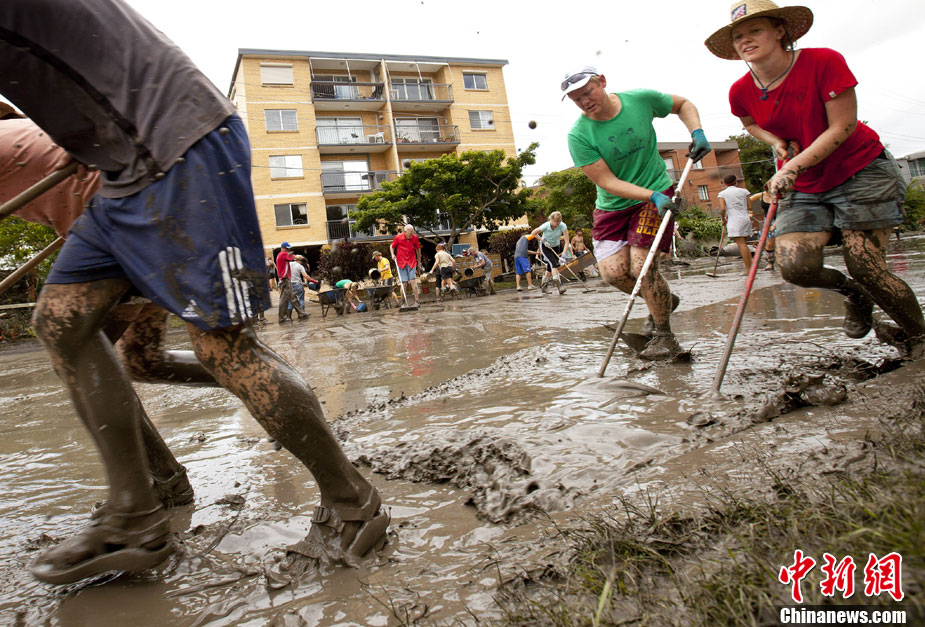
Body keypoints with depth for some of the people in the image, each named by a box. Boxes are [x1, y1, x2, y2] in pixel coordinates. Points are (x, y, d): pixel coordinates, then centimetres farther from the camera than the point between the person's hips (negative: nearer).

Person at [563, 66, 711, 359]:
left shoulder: (640, 99, -9)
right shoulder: (578, 136, -14)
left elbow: (683, 104, 11)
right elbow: (607, 182, -17)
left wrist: (697, 132, -7)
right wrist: (652, 196, -27)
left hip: (657, 193, -1)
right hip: (612, 206, 2)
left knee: (641, 265, -16)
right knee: (612, 271, -12)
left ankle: (664, 336, 4)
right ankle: (662, 301, 20)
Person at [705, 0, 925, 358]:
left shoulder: (824, 62, -17)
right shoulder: (741, 92, -4)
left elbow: (842, 127, -18)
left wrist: (792, 167, -26)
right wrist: (778, 143, -2)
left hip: (862, 173, -4)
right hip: (803, 187, 4)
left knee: (866, 269, -9)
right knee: (794, 266, -17)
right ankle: (852, 292, 19)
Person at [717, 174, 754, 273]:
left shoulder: (722, 193, 3)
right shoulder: (744, 191, 11)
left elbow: (722, 209, -9)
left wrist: (723, 219, 6)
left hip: (734, 220, -5)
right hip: (746, 219, 5)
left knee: (741, 244, -9)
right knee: (744, 244, 15)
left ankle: (748, 269, -12)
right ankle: (751, 266, 14)